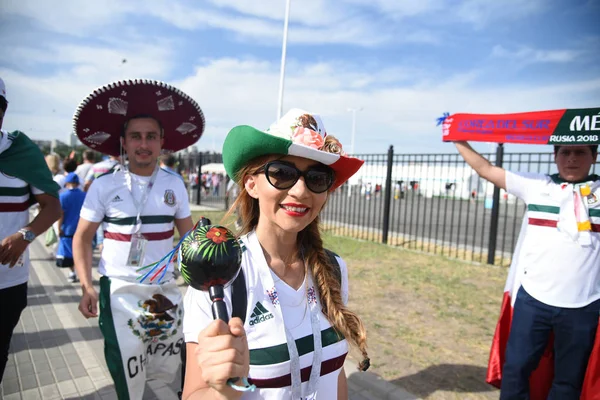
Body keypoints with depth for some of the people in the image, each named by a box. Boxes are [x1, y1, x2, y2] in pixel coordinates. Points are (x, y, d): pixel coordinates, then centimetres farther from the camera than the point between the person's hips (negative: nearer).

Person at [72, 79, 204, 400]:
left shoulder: (174, 185, -1)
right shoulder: (104, 186, -6)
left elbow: (188, 234, 8)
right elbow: (82, 238, 0)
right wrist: (86, 287, -9)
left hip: (165, 289, 3)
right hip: (119, 290, -2)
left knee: (168, 370, 16)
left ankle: (140, 361, 45)